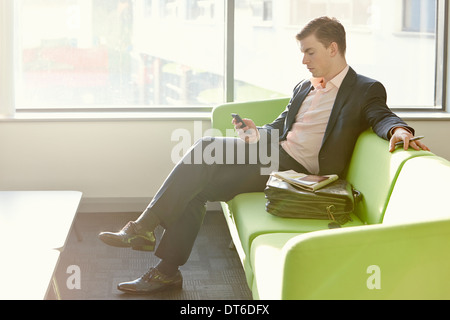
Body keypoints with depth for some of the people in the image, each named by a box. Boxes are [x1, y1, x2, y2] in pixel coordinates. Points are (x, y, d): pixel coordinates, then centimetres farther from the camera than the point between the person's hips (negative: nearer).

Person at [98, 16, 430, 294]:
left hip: (299, 170, -7)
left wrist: (398, 130, -37)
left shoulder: (366, 90, 3)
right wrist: (259, 133, 2)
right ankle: (168, 270, -11)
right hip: (273, 151, 7)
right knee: (197, 184, -15)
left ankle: (144, 228, -13)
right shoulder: (304, 87, 24)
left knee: (203, 160, -21)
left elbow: (381, 117, -13)